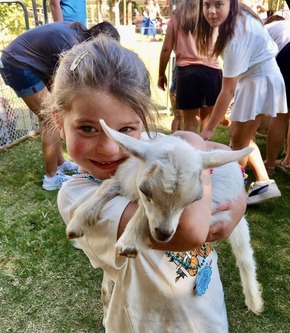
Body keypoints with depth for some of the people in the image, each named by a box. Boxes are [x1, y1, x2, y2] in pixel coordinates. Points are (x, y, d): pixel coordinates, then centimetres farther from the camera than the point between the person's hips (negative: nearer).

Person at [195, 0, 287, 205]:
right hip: (254, 77, 10)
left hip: (260, 81, -10)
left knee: (239, 139, -1)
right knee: (239, 134, 14)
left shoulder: (236, 36, -31)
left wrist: (210, 129, -26)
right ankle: (264, 183, 17)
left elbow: (228, 90, -30)